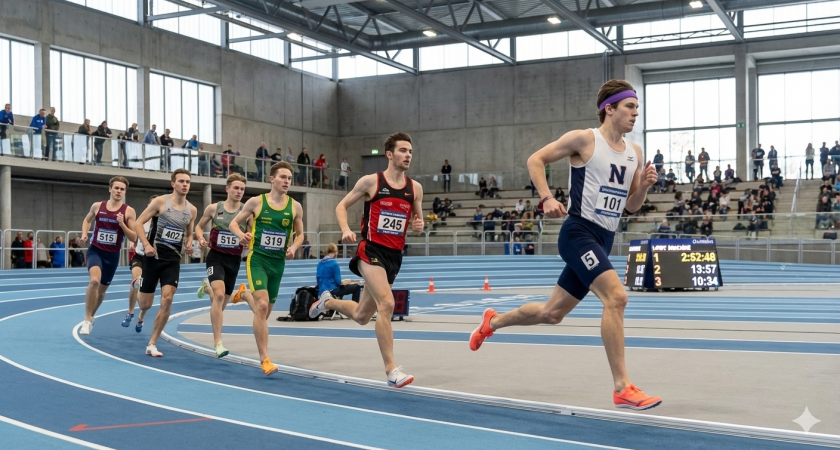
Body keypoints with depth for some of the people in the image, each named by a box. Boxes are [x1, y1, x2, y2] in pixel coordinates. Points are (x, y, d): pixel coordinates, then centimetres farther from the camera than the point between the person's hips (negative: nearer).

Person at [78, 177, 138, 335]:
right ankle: (87, 320, -15)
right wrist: (84, 234, 1)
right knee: (94, 280, -27)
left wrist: (122, 224, -21)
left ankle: (91, 316, 42)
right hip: (95, 250, -1)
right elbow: (87, 220, 19)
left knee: (102, 289, 15)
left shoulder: (129, 211, -6)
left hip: (113, 255, 1)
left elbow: (133, 237, -6)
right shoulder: (97, 206, -2)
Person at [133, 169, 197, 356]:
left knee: (167, 299, -14)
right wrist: (146, 244, -20)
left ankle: (152, 344, -3)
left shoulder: (191, 210, 5)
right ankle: (141, 316, 47)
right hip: (154, 257, -3)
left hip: (173, 260, 3)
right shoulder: (160, 202, -8)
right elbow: (138, 223, -7)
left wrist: (189, 243, -3)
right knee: (146, 303, 5)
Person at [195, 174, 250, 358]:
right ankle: (218, 343, -23)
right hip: (216, 256, -3)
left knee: (222, 301, 15)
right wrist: (201, 239, -10)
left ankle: (207, 286, 54)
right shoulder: (213, 208, -3)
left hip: (234, 259, 3)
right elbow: (199, 226, 11)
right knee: (219, 294, -25)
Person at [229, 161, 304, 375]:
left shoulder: (295, 207, 0)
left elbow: (300, 234, 12)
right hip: (257, 259, -4)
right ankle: (264, 359, -12)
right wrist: (241, 234, -18)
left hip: (278, 263, 4)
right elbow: (234, 223, 4)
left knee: (264, 311, 15)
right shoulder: (256, 202, -5)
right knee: (262, 306, -19)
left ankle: (244, 293, 50)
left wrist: (293, 248, -9)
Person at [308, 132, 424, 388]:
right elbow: (341, 206, 4)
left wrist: (419, 225, -6)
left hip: (395, 255, 6)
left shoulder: (415, 188, 7)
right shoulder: (371, 181, -4)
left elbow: (418, 219, 18)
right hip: (372, 251, -5)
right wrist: (346, 230, -15)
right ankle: (391, 370, -19)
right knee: (387, 304, -25)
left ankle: (327, 302, 46)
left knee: (361, 317, 15)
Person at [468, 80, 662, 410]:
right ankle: (622, 388, -18)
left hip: (603, 241, 8)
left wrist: (644, 186, -4)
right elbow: (535, 160, -1)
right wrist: (547, 198, -14)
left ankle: (492, 322, 40)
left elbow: (631, 207, 17)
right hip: (579, 232, -8)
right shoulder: (584, 139, -6)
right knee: (616, 296, -24)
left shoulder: (634, 152, 12)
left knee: (552, 313, 15)